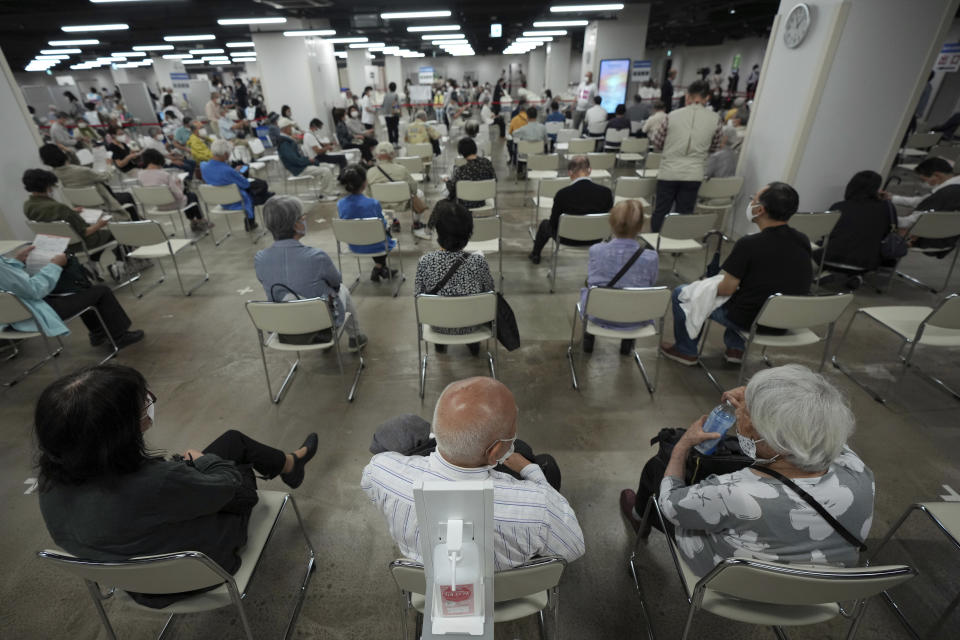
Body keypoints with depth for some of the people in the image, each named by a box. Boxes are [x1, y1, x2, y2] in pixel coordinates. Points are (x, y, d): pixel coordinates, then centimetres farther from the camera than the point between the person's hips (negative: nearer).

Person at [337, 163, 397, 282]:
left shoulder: (340, 204, -14)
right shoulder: (373, 204, -26)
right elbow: (383, 226, -11)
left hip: (354, 246, 4)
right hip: (375, 246, -4)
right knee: (386, 232, 30)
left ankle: (380, 269, 46)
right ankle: (378, 269, 33)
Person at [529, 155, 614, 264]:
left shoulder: (563, 194, -24)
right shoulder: (606, 192, -17)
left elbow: (553, 223, -12)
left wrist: (552, 214, 11)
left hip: (568, 238, -2)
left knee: (544, 224, 30)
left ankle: (535, 255, 53)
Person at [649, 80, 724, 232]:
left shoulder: (672, 116, -3)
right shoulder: (715, 119, 1)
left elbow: (656, 143, 6)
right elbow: (713, 148, 13)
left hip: (669, 172, -1)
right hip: (694, 174, 1)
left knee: (660, 212, 9)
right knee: (684, 214, 9)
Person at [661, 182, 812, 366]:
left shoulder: (749, 244, -25)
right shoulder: (803, 242, -3)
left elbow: (726, 289, -17)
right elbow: (777, 280, 10)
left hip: (750, 322, -7)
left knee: (681, 293, 9)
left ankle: (686, 351, 22)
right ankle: (736, 347, 31)